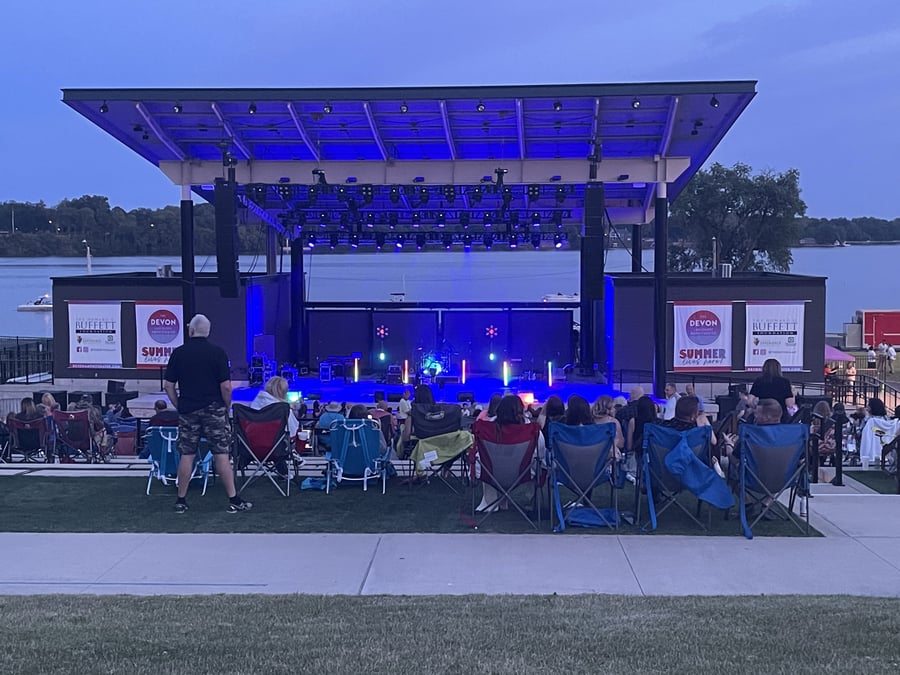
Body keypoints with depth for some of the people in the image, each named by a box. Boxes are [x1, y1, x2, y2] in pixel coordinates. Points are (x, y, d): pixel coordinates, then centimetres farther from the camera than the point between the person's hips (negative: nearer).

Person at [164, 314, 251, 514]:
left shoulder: (178, 353, 2)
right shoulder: (217, 352, -5)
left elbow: (169, 386, 2)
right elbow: (226, 386, -10)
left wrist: (179, 407, 13)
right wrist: (227, 407, 5)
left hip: (187, 410, 2)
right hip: (213, 410, -2)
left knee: (186, 456, 8)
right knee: (222, 455, -1)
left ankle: (181, 501, 13)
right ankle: (233, 500, 1)